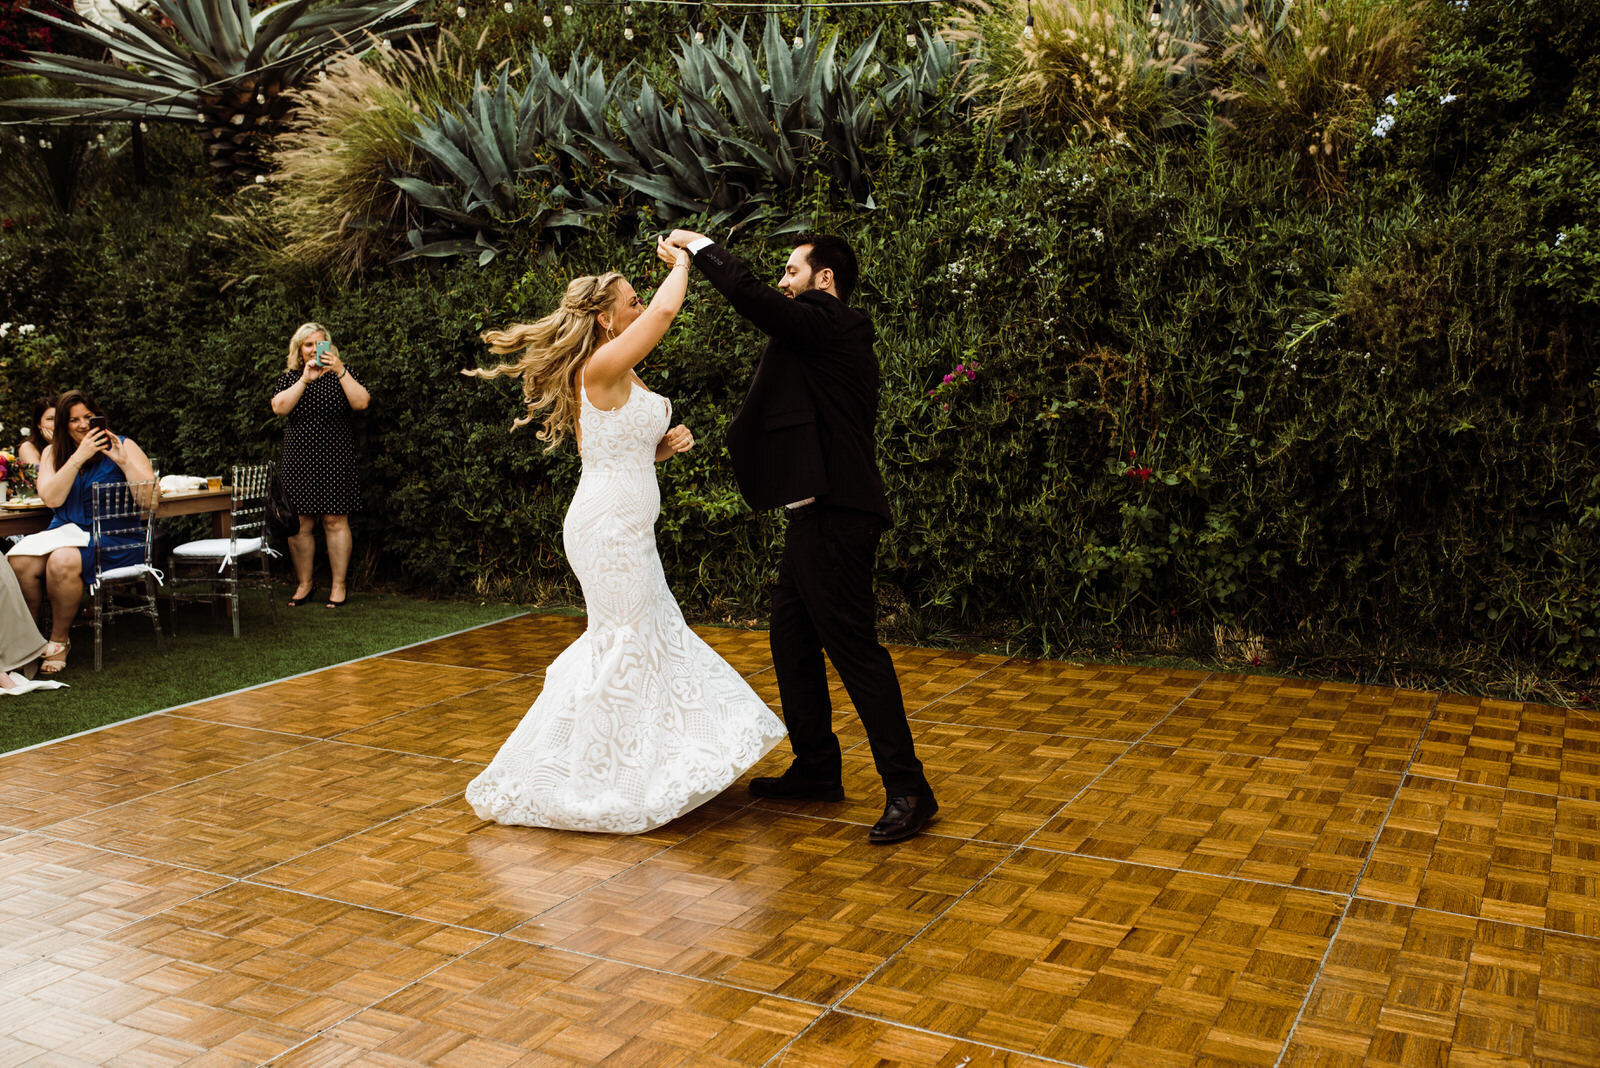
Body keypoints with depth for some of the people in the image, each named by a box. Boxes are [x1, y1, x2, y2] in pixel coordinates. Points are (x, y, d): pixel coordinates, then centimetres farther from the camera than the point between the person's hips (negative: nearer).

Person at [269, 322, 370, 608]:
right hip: (298, 461, 2)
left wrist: (340, 372, -20)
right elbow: (279, 407, -9)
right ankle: (304, 582, 18)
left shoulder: (342, 374, 6)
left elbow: (361, 403, -11)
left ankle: (339, 585, 6)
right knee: (300, 524, 3)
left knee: (335, 521, -2)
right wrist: (305, 379, -17)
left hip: (335, 460, -2)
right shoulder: (289, 379, 10)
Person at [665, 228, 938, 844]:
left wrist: (700, 246, -6)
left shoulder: (827, 322, -10)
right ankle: (816, 770, 27)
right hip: (815, 516, 11)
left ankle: (907, 791, -1)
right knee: (792, 643, 16)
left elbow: (750, 296, -19)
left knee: (853, 647, -8)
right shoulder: (831, 335, 20)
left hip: (834, 518, -11)